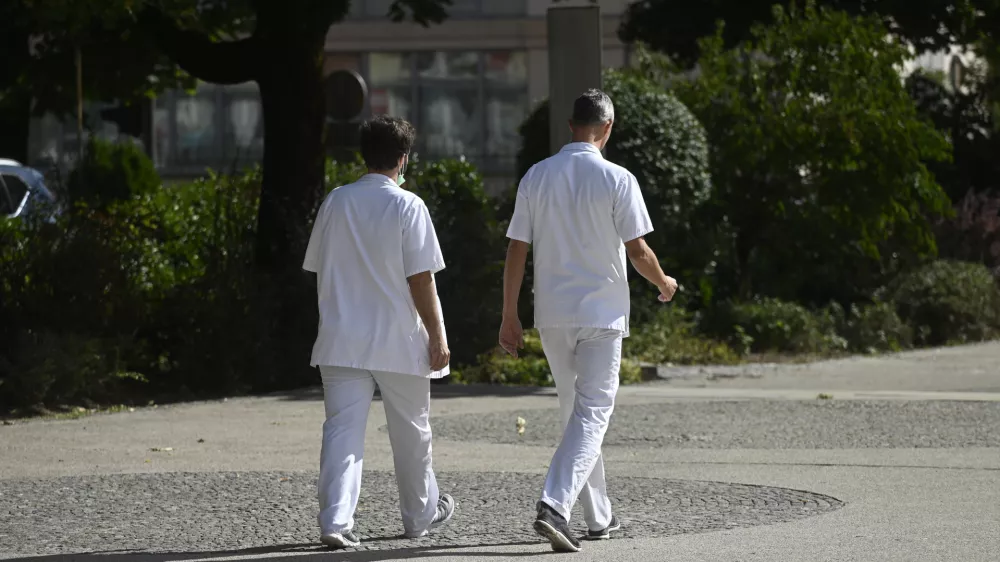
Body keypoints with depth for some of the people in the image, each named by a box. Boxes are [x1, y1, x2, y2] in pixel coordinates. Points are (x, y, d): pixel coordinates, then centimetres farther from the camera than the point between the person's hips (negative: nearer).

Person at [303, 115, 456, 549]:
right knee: (410, 431, 14)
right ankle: (421, 514, 30)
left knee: (342, 429, -3)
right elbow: (420, 279, -11)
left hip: (341, 342, 3)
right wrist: (437, 336, -5)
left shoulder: (335, 203, 4)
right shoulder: (407, 207, -9)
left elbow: (319, 271, 10)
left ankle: (335, 519, -18)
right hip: (398, 342, -3)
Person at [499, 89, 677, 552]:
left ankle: (598, 517, 23)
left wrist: (509, 316, 8)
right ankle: (554, 505, -23)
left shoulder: (536, 177, 3)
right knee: (591, 414, -4)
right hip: (601, 313, -4)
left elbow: (516, 250, 3)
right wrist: (664, 284, 12)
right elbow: (637, 251, -8)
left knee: (575, 411, 16)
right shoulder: (616, 180, -9)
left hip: (551, 315, 4)